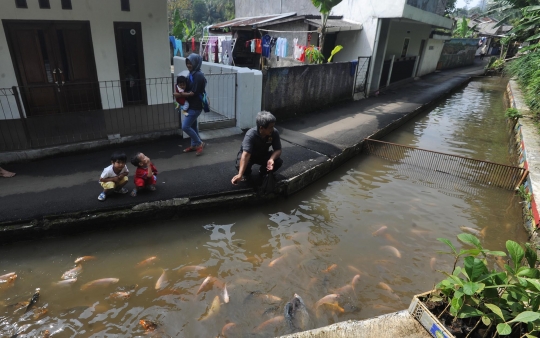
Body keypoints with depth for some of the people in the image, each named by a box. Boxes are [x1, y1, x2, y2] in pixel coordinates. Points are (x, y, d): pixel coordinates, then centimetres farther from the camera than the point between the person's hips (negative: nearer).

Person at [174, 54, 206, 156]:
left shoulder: (198, 76, -19)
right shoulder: (192, 74, 10)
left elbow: (193, 93, -21)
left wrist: (180, 95, -14)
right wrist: (181, 92, -3)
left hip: (195, 106, -9)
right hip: (191, 105, 9)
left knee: (185, 126, -9)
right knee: (192, 125, 16)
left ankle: (199, 143, 5)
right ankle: (194, 145, 29)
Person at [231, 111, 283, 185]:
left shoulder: (274, 133, -25)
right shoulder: (251, 135, -37)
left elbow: (278, 150, -20)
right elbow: (246, 155, -47)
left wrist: (271, 159, -44)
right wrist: (240, 175, -57)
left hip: (263, 154, 3)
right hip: (249, 154, -3)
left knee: (278, 161, -23)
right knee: (240, 165, -34)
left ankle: (263, 173, 8)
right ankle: (246, 173, 5)